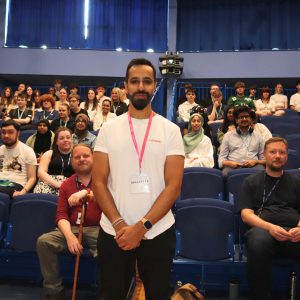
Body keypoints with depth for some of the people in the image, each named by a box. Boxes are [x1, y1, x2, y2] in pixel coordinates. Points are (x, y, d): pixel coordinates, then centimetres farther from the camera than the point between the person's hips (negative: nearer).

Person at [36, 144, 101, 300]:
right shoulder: (66, 184, 14)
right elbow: (61, 215, 6)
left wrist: (86, 192, -28)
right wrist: (69, 236, -14)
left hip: (99, 229, -4)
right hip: (73, 229, 4)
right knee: (43, 241, -17)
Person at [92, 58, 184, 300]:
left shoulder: (170, 130, -2)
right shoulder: (109, 128, 1)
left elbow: (173, 186, -7)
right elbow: (99, 182, -1)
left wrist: (141, 226, -15)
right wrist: (119, 224, -12)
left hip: (157, 232, -1)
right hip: (113, 232, 1)